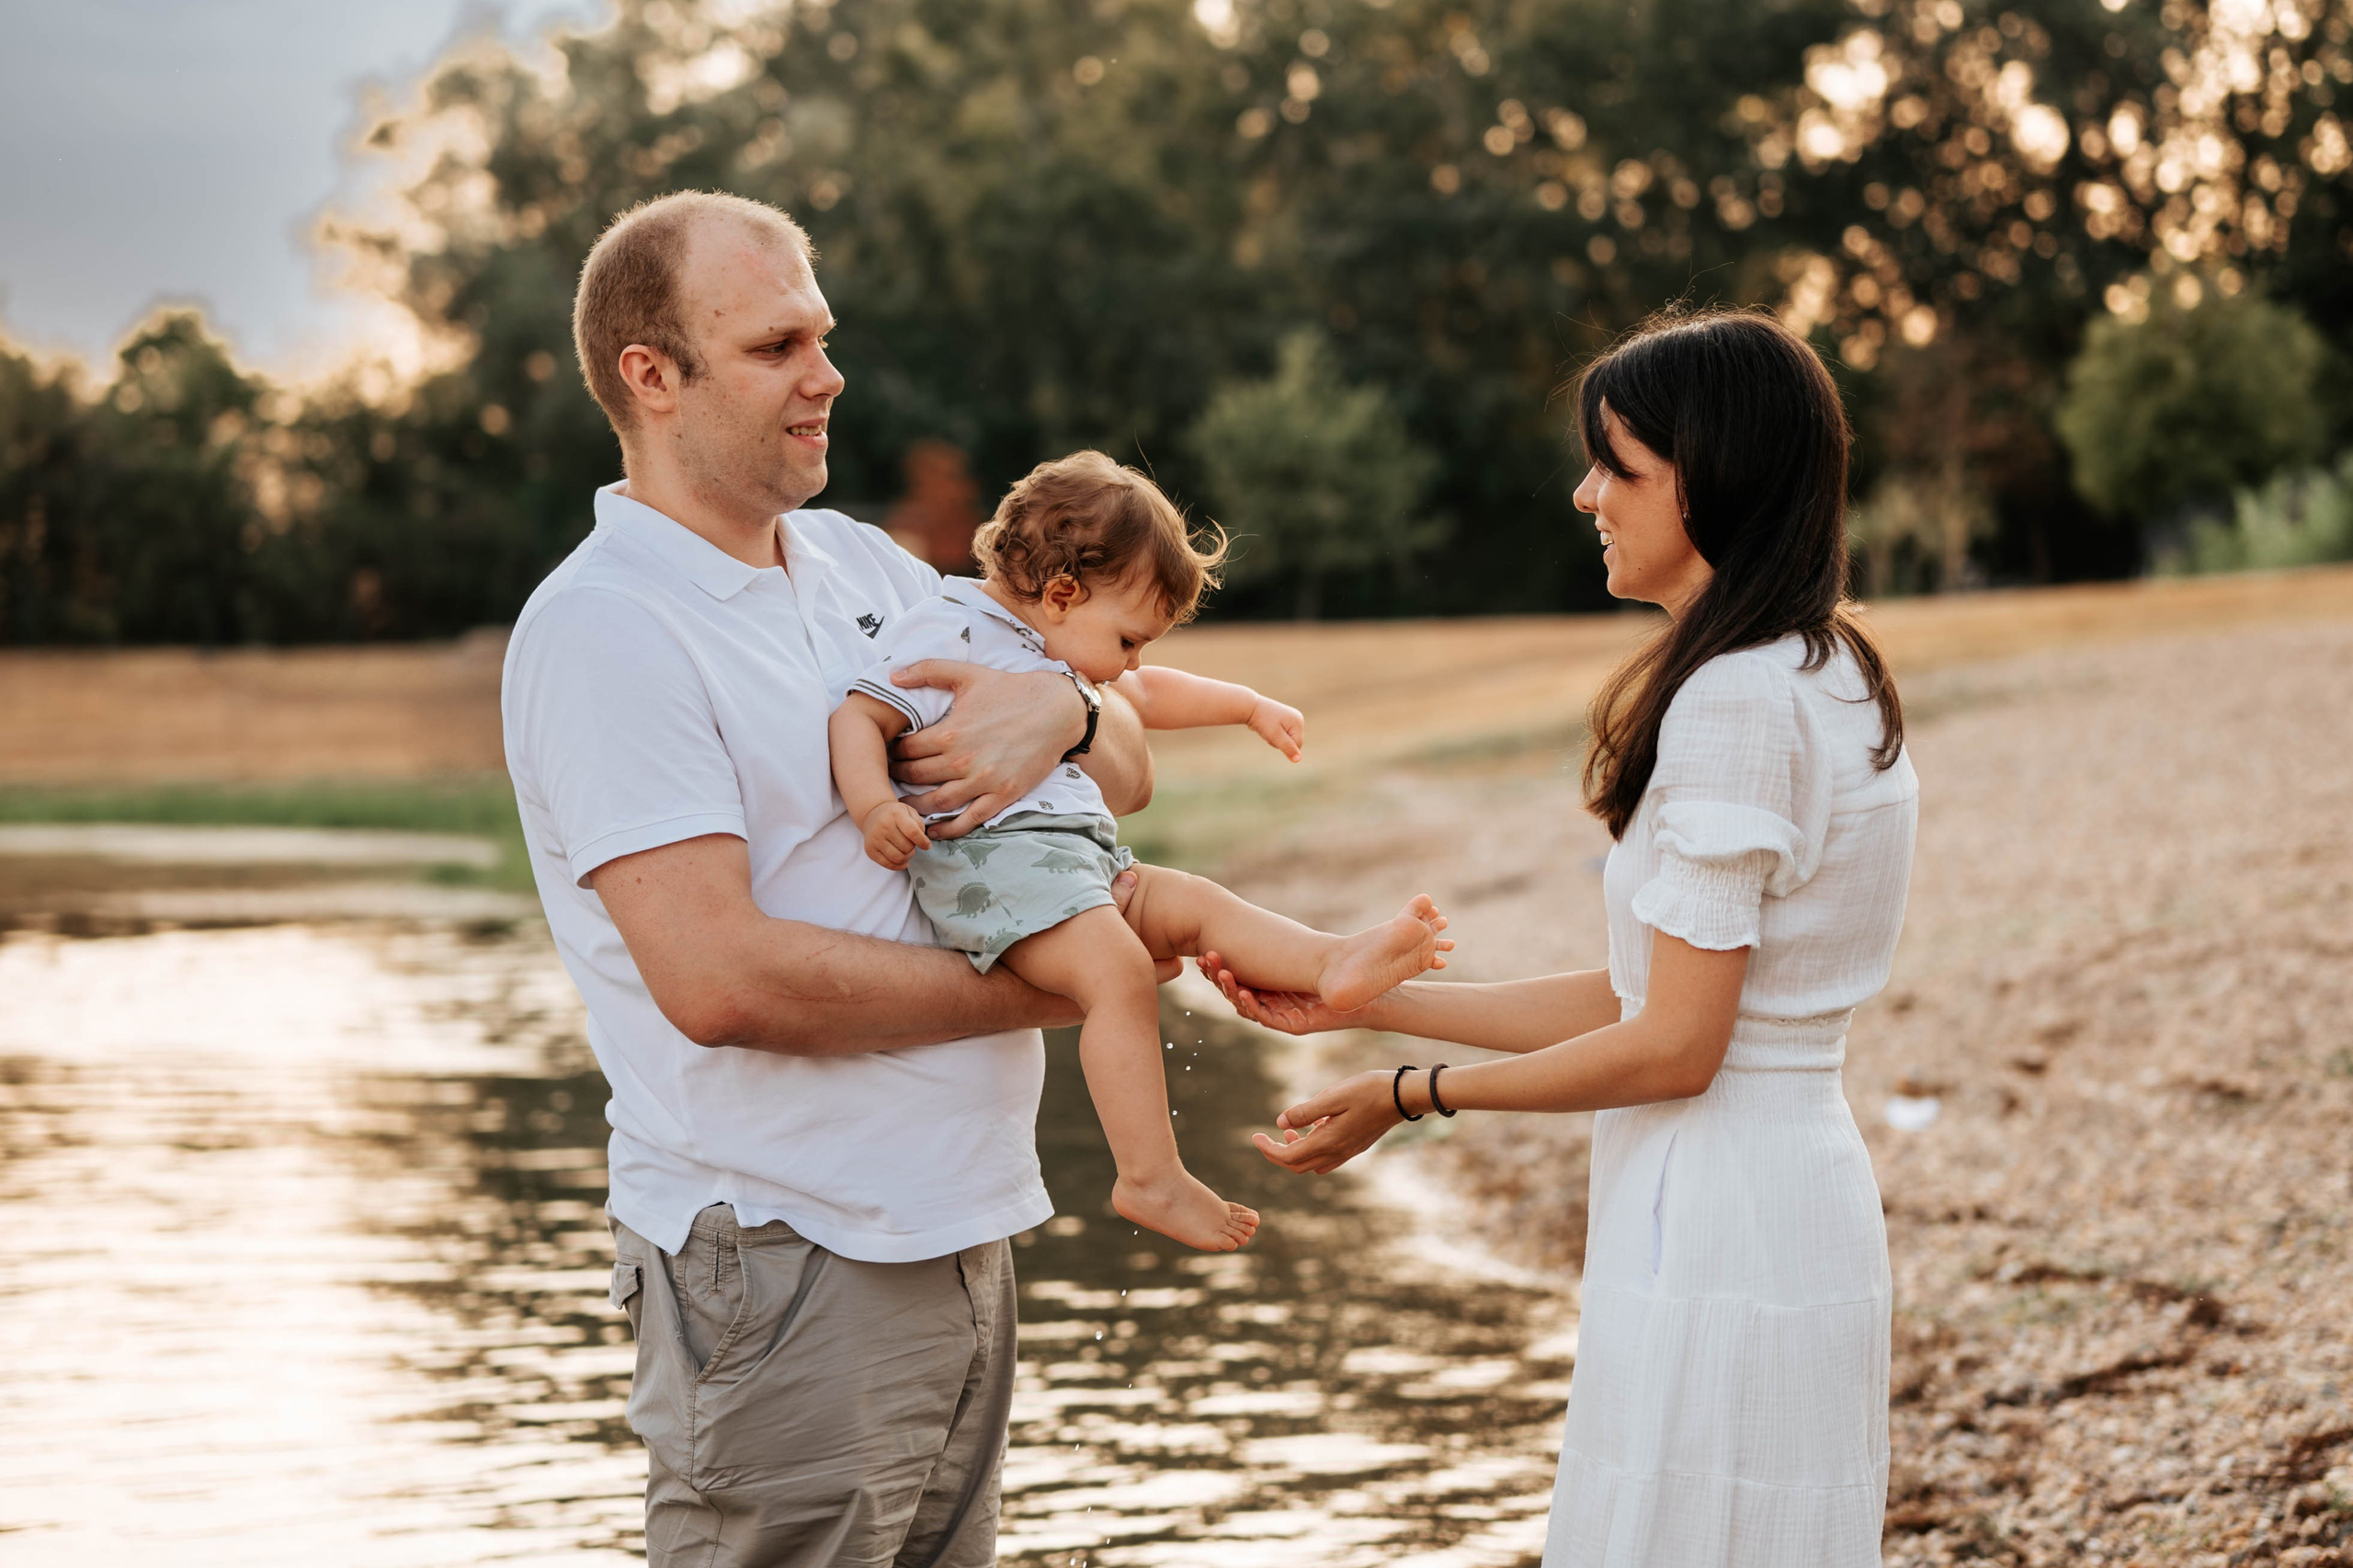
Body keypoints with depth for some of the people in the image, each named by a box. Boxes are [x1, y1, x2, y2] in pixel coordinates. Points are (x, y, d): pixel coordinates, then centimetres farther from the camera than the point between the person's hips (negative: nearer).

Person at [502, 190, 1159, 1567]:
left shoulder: (862, 564, 13)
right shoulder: (603, 629, -13)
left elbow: (1129, 772, 16)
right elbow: (721, 978, -23)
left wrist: (1058, 712, -9)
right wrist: (1047, 989, -14)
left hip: (960, 1238, 8)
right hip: (783, 1263, -8)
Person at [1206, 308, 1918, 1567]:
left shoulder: (1735, 701, -17)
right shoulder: (1826, 677, 13)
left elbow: (1672, 1046, -18)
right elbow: (1642, 994, 13)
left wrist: (1409, 1097, -6)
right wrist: (1357, 999, 13)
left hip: (1711, 1235, -10)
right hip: (1803, 1196, 10)